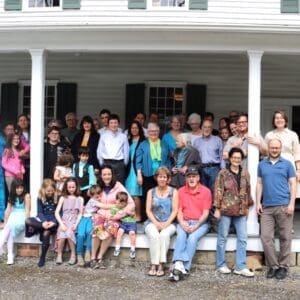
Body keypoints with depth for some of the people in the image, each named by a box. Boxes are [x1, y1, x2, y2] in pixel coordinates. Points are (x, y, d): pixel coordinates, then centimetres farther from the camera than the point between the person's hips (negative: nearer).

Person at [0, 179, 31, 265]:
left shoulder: (26, 196, -5)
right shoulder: (11, 196, 11)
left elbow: (27, 211, -8)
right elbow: (8, 210, 8)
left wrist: (26, 223, -14)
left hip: (21, 219, -4)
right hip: (12, 218, 4)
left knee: (10, 228, -31)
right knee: (9, 232, -26)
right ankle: (10, 256, -31)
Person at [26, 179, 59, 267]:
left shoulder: (57, 197, -3)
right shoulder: (40, 198, 3)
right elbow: (40, 212, -2)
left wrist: (53, 222, -23)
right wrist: (44, 221, -22)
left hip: (53, 220, -3)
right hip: (43, 219, 3)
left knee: (46, 233, -32)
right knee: (28, 221, -26)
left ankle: (42, 257, -16)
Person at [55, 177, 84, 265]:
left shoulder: (80, 199, 12)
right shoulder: (63, 198, 11)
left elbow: (80, 213, 5)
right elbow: (57, 212, 3)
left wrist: (76, 224, -12)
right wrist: (61, 224, -12)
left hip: (74, 221, 0)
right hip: (64, 221, 0)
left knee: (68, 232, -33)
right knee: (62, 234, -31)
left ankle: (73, 254, -16)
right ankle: (59, 255, -13)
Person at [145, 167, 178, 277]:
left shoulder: (173, 191, 9)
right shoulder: (151, 192, 13)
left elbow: (175, 210, 0)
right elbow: (148, 210, 5)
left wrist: (166, 223, -14)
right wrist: (156, 223, -11)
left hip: (169, 223, -1)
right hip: (153, 222, 1)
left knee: (164, 234, -34)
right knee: (154, 235, -32)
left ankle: (161, 265, -32)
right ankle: (154, 264, -29)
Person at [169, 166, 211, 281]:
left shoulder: (206, 191, 1)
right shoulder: (181, 191, 10)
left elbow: (205, 213, -3)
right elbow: (179, 211, 7)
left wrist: (196, 226, -16)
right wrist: (182, 223, -12)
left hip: (200, 223, -2)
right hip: (185, 222, 2)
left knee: (192, 238, -30)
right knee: (181, 235, -29)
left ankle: (184, 268, -35)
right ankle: (179, 265, -44)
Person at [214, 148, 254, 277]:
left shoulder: (245, 173, 10)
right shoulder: (223, 173, -3)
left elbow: (248, 190, 17)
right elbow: (218, 191, -6)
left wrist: (247, 206, 16)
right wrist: (217, 208, -11)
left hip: (241, 211, 4)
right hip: (226, 209, -4)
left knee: (242, 239, 2)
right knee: (222, 237, 5)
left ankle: (240, 267, 8)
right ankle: (221, 265, 16)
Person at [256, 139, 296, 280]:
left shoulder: (287, 164, 4)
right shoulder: (262, 164, 11)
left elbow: (293, 184, 2)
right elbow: (259, 184, 12)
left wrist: (292, 204, -8)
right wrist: (258, 202, 4)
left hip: (284, 206, -2)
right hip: (267, 207, 2)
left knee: (285, 238, 3)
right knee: (266, 237, -1)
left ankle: (283, 266, 13)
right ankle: (273, 265, 9)